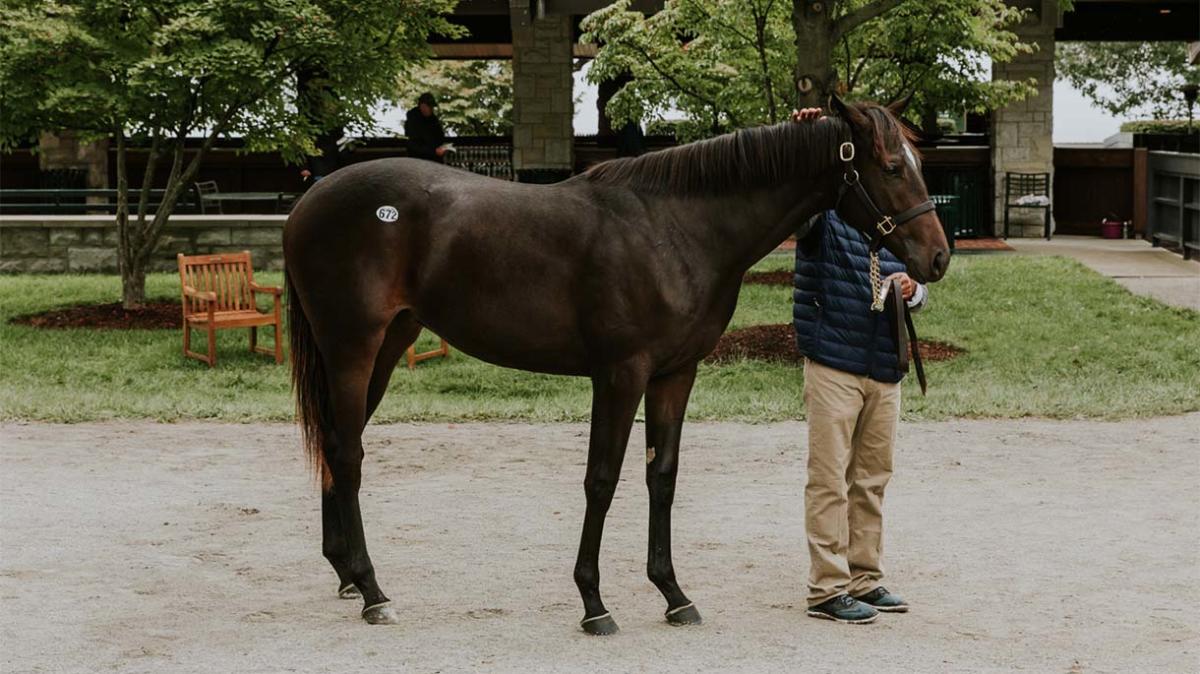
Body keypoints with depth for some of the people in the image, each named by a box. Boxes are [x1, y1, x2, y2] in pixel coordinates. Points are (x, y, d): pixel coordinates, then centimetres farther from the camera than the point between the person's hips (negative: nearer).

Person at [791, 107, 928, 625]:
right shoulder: (824, 216, -4)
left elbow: (920, 289, 19)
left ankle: (865, 579, 22)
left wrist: (912, 290, -4)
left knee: (872, 479, 12)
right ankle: (827, 589, 0)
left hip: (885, 369, 6)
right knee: (830, 480, -4)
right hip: (833, 364, -6)